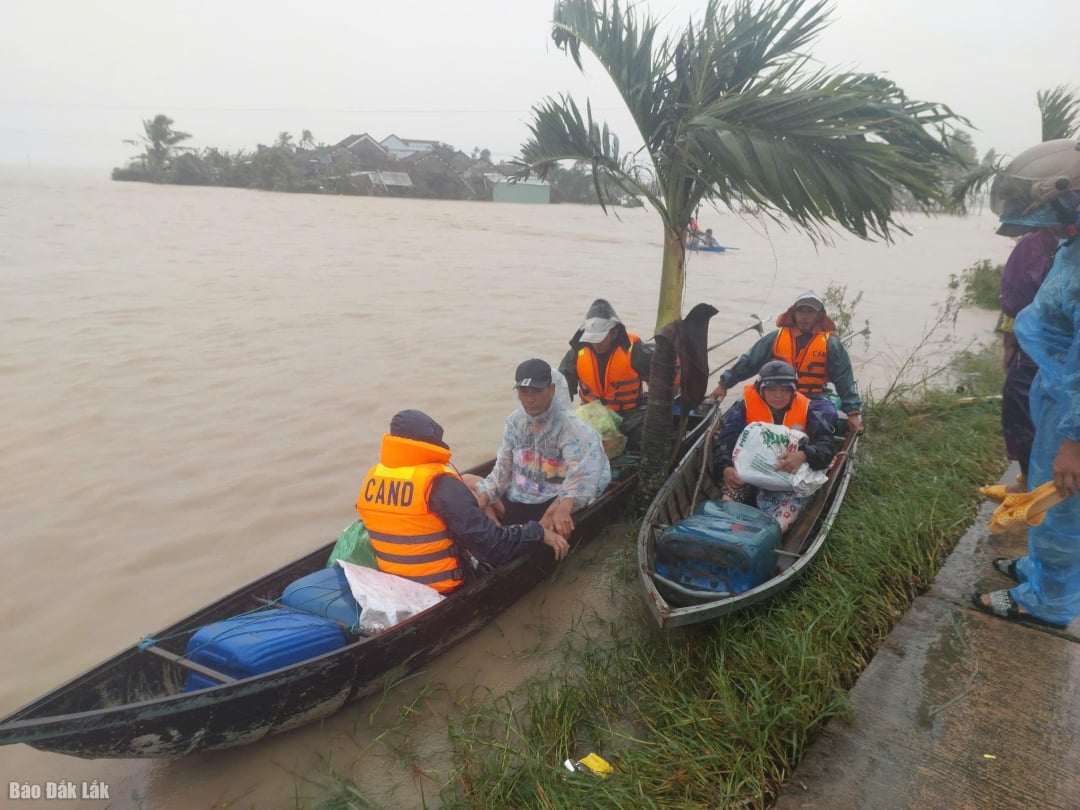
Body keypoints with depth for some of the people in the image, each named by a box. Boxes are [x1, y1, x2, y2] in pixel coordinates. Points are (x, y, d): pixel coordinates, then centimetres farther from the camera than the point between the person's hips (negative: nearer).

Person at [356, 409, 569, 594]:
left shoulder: (372, 478, -3)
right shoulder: (438, 483, -24)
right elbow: (484, 537, -26)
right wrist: (539, 533, -17)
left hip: (393, 580, 7)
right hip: (442, 584, -7)